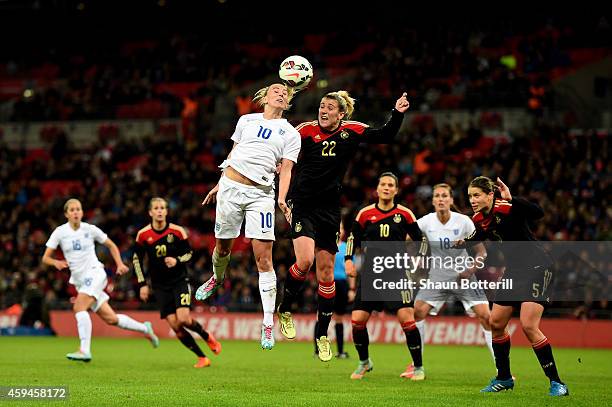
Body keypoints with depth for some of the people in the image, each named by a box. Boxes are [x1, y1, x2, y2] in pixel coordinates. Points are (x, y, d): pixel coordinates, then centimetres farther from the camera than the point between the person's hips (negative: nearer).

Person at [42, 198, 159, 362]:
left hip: (94, 273, -3)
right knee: (110, 319, 4)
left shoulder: (90, 229, -2)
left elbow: (111, 245, 12)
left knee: (79, 307, -26)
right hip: (79, 279, 3)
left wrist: (120, 264, 0)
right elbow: (45, 258, -1)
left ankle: (85, 350, -27)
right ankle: (145, 328, 25)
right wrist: (56, 262, -22)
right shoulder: (60, 232, 0)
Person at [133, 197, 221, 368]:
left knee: (183, 319, -19)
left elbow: (189, 253, 3)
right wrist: (143, 284, 2)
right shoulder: (143, 235, -4)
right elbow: (136, 259, 7)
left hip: (180, 281, -2)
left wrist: (177, 260, -18)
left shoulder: (177, 231, -7)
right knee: (175, 326, -7)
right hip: (160, 286, 2)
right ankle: (202, 358, 4)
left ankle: (207, 337, 12)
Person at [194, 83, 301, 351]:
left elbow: (286, 170, 0)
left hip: (261, 193, -2)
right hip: (231, 186, 2)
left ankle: (268, 323, -9)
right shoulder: (247, 120, 13)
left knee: (264, 257, -10)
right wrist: (219, 185, 20)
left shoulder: (290, 133, 8)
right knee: (223, 247, 12)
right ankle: (217, 279, 48)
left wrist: (281, 199, -15)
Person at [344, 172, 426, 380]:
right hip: (371, 273, 2)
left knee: (407, 319, -15)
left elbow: (420, 240, 10)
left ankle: (418, 367, 0)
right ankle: (364, 362, 20)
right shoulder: (365, 213, 5)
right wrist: (348, 260, 2)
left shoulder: (405, 214, 2)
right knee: (357, 320, -5)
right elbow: (353, 237, 15)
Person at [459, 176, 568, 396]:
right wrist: (461, 244, 7)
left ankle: (557, 383, -11)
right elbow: (476, 240, 25)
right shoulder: (479, 219, 3)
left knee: (529, 326, -18)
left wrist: (512, 199, -46)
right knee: (496, 323, 9)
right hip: (514, 269, 9)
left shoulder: (506, 209, -20)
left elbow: (538, 213, -38)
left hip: (535, 265, -9)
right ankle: (504, 378, 27)